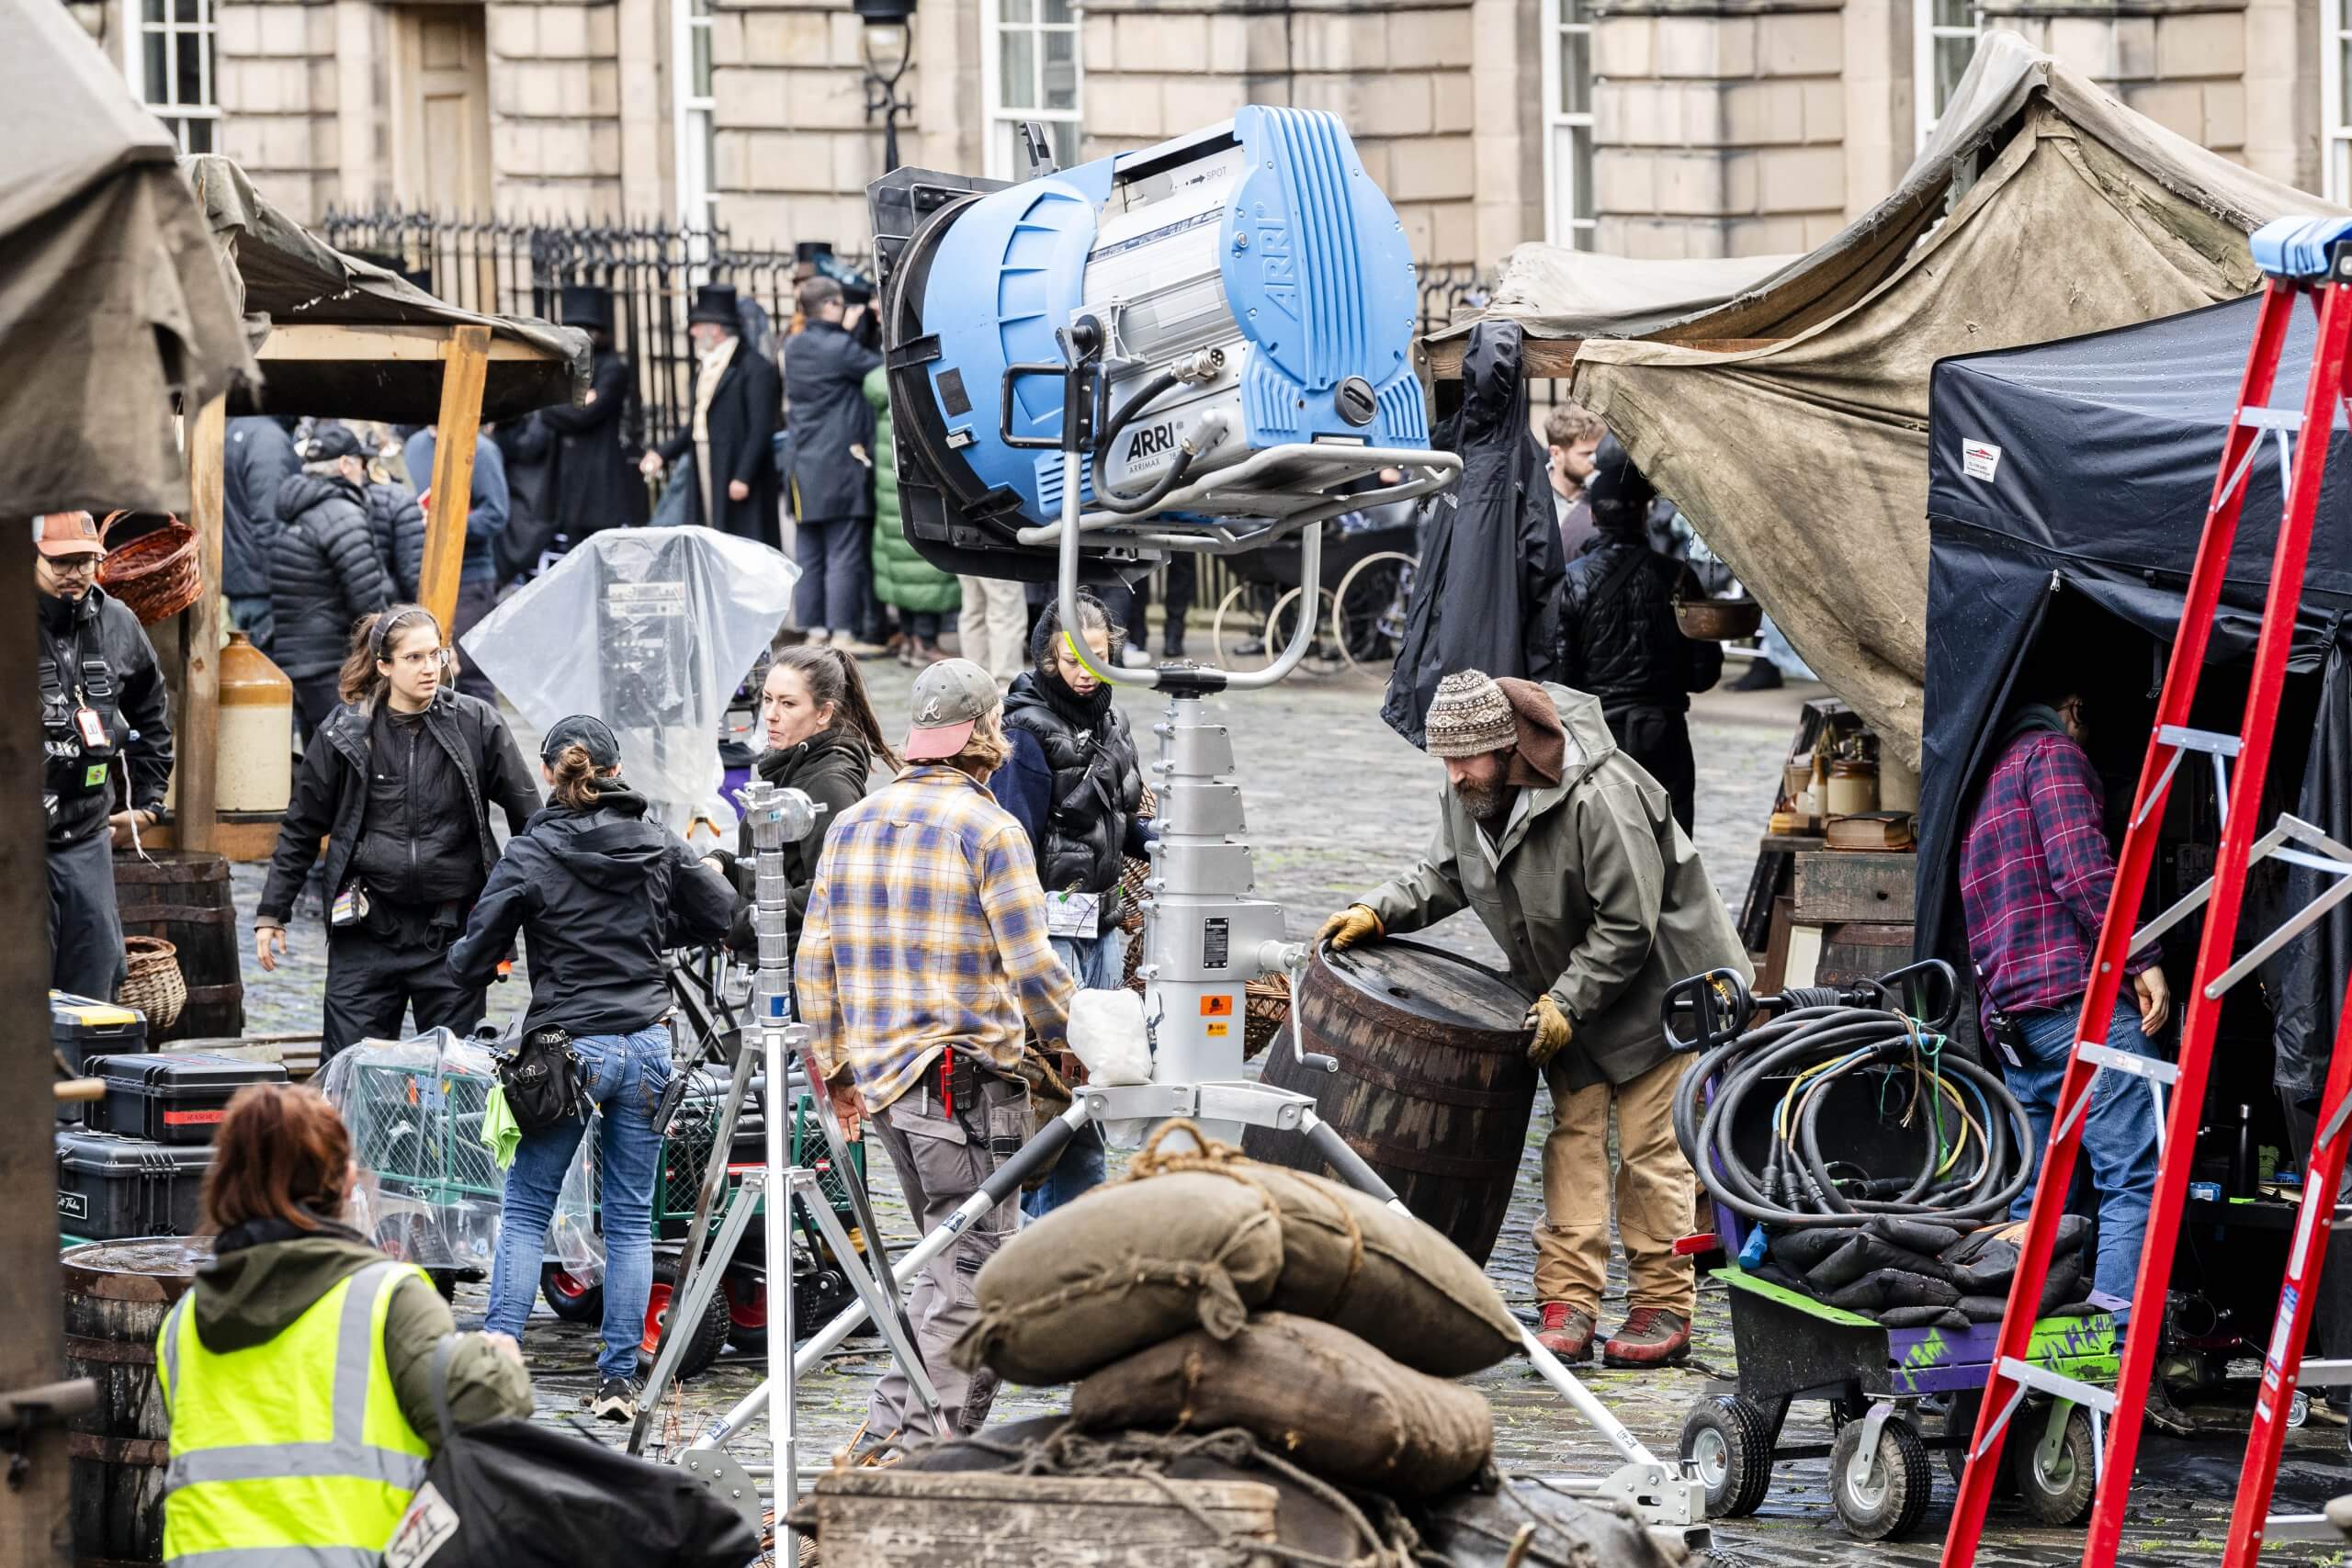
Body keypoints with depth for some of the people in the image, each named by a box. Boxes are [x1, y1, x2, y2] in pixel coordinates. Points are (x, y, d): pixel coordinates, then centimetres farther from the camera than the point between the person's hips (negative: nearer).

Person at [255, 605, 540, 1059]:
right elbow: (302, 829, 10)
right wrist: (271, 914, 9)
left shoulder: (476, 724, 0)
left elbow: (528, 816, 8)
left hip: (452, 931, 0)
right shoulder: (345, 733, 1)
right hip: (367, 932, 0)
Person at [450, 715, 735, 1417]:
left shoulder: (530, 856, -7)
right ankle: (619, 1378, 6)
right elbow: (723, 915, 12)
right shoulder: (660, 846, 2)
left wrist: (468, 963, 18)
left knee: (525, 1212, 7)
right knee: (631, 1219, 8)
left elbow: (470, 966, -5)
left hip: (569, 1048, -3)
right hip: (647, 1044, 3)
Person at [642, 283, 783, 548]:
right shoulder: (706, 366, 15)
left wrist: (743, 477, -19)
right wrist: (663, 454, 8)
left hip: (739, 480, -8)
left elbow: (761, 427, -15)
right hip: (707, 481, 8)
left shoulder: (754, 367, -11)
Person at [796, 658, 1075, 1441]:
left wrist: (835, 1068, 20)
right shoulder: (989, 829, -10)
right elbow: (1031, 966, -14)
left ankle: (945, 1426, 14)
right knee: (972, 1272, -4)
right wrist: (1075, 1044, 1)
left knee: (950, 1258, 17)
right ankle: (906, 1431, -9)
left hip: (879, 1074, 7)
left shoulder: (851, 825, 10)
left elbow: (815, 959, 12)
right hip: (968, 1078, -7)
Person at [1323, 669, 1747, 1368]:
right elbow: (1444, 875, 10)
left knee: (1649, 1145, -4)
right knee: (1573, 1134, 1)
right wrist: (1378, 912, -7)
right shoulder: (1473, 794, -7)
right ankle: (1567, 1303, -2)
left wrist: (1566, 1002, -23)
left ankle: (1664, 1307, 4)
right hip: (1569, 991, 7)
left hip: (1655, 982, -7)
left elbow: (1628, 925, -26)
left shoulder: (1599, 799, -32)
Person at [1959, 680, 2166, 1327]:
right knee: (2137, 1175, -14)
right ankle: (2127, 1340, -25)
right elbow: (2081, 866, -12)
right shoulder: (2054, 753, 3)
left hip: (2010, 1019, 9)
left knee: (2039, 1198, 9)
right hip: (2078, 991, -9)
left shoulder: (1985, 779, 30)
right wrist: (2142, 959, -13)